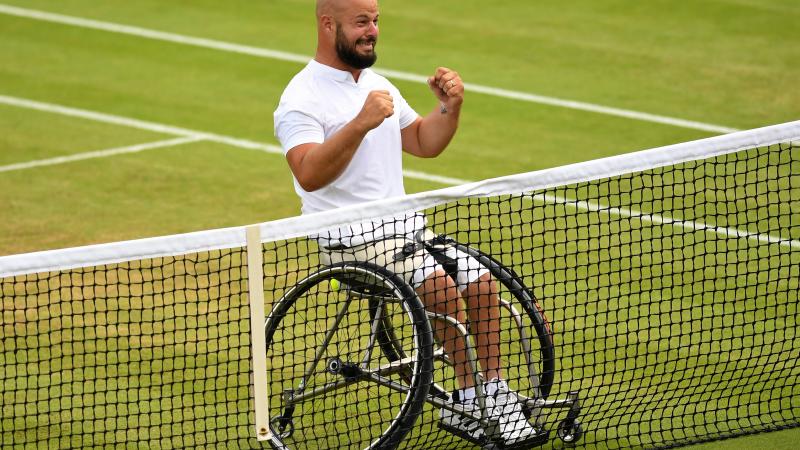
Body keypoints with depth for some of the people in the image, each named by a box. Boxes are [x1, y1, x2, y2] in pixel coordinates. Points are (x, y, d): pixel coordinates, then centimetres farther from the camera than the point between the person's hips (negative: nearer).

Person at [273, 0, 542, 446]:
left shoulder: (378, 85, 15)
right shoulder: (302, 99, -11)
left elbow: (424, 143, 22)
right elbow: (310, 175, -27)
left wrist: (450, 108, 2)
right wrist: (361, 123, -38)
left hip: (404, 225, 8)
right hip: (351, 240, -8)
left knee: (481, 280, -10)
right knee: (440, 284, -26)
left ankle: (496, 395, -3)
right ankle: (469, 402, -17)